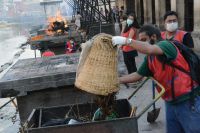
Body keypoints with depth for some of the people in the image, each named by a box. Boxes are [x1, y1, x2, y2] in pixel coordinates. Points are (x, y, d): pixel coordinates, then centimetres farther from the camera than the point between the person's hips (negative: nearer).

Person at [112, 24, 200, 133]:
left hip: (189, 101, -8)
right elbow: (138, 75, 11)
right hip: (171, 102, 8)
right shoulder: (149, 58, 7)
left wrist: (126, 41, -34)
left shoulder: (166, 44, -16)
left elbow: (150, 49, -37)